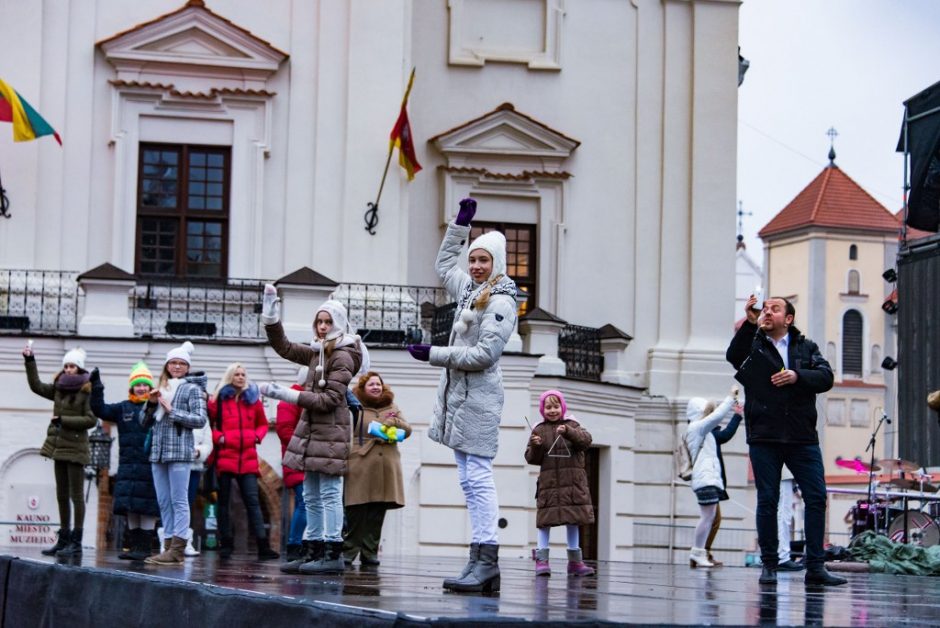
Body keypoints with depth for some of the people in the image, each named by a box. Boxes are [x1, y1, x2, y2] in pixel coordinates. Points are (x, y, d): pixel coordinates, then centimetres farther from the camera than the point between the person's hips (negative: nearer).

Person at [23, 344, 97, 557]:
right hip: (59, 446, 7)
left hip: (75, 448, -7)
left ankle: (76, 542, -4)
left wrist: (63, 420, -15)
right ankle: (64, 540, 17)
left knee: (76, 494, -5)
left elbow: (91, 420, -14)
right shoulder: (59, 387, 11)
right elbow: (36, 386, 16)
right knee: (62, 495, 11)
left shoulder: (87, 390, -9)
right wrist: (29, 361, 10)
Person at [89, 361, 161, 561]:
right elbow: (100, 410, 10)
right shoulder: (123, 408, 13)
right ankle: (133, 545, 17)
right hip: (128, 465, 5)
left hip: (149, 465, -5)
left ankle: (144, 547, 1)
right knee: (130, 507, 9)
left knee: (146, 507, -3)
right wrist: (96, 386, 1)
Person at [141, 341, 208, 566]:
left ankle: (177, 549, -12)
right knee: (164, 502, 7)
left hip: (179, 451, -7)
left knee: (179, 501, -9)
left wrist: (171, 411, -11)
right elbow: (144, 422, 18)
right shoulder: (161, 388, 18)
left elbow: (200, 420, -10)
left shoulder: (192, 389, 2)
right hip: (158, 452, 7)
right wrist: (151, 403, 0)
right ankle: (168, 546, 10)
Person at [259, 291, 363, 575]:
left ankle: (333, 554, -10)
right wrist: (271, 317, 12)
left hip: (331, 431, -9)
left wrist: (289, 395, -18)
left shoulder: (342, 357, -10)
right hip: (312, 429, 9)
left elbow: (331, 399, -16)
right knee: (311, 496, 10)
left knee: (329, 494, -10)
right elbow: (284, 348, 24)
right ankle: (313, 552, 15)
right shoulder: (318, 352, 15)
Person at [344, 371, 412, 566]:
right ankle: (348, 551, -4)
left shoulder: (392, 408, 22)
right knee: (356, 513, -9)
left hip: (385, 468, 4)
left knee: (377, 514, 3)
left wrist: (395, 422, -4)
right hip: (360, 468, -4)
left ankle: (370, 552, 7)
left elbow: (407, 430, 14)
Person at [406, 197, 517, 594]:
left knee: (478, 479, -14)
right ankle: (481, 562, 3)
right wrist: (461, 224, 34)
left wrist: (434, 355, -13)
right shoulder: (469, 291, 18)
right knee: (470, 480, 4)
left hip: (477, 398, -9)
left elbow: (485, 353, -16)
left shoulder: (501, 302, -8)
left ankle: (486, 560, -17)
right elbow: (444, 264, 39)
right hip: (458, 396, 9)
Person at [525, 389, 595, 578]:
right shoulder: (539, 430, 6)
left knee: (573, 519, 6)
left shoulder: (572, 426, 7)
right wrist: (536, 447, -16)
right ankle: (542, 560, -1)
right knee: (545, 520, -5)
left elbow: (586, 440, -11)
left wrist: (568, 432, -26)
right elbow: (531, 459, 4)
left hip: (573, 483, 1)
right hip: (549, 482, -1)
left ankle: (575, 561, 14)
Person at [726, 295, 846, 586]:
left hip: (802, 436, 1)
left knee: (817, 497, -4)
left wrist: (797, 376, -16)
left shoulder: (806, 347, 14)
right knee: (767, 500, 1)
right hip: (764, 435, -1)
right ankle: (769, 565, 10)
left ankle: (815, 567, 0)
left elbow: (826, 377, 0)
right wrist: (749, 323, -21)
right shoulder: (752, 344, 9)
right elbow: (733, 357, -13)